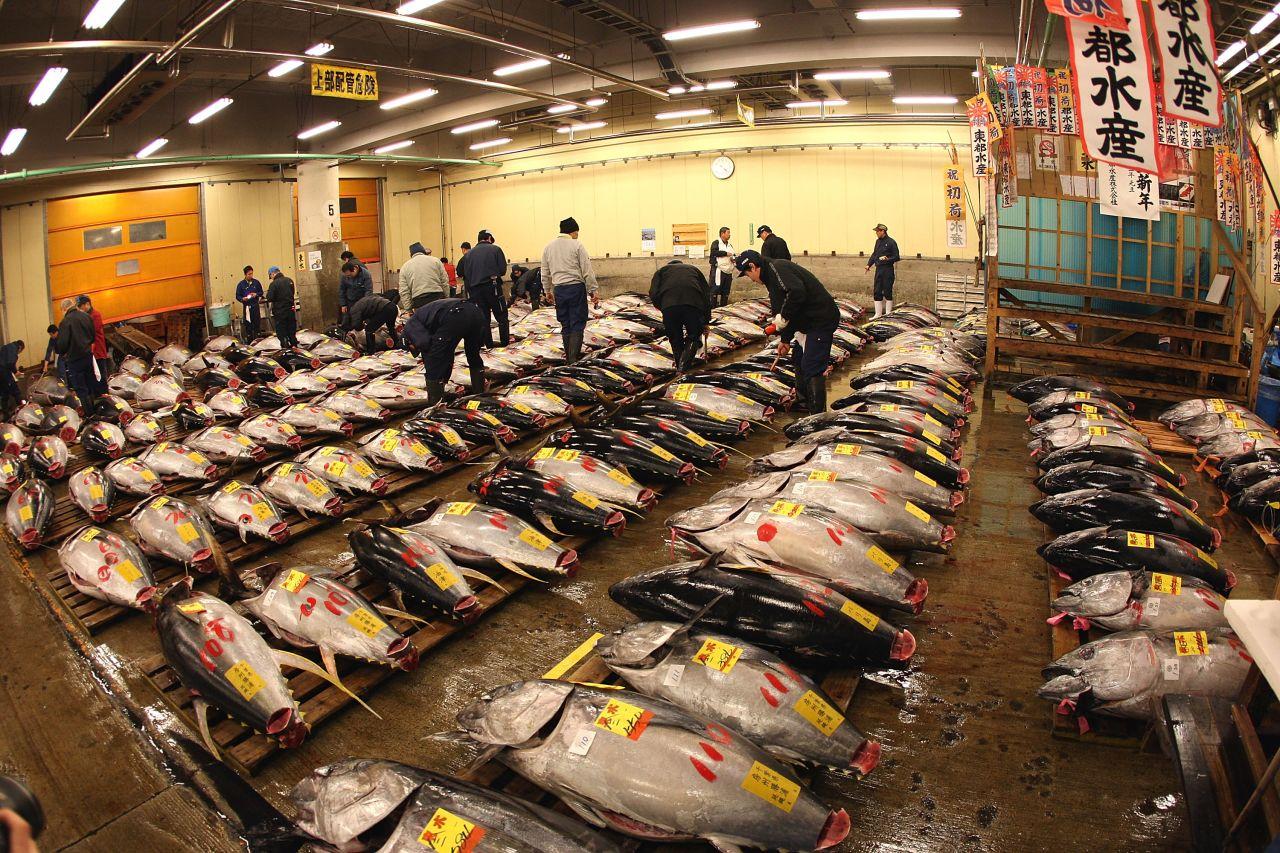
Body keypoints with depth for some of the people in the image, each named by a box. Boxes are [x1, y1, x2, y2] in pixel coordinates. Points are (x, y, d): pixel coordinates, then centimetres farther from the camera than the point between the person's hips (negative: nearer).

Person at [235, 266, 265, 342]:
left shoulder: (256, 282, 4)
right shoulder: (241, 284, -1)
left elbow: (261, 292, 12)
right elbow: (237, 296, 1)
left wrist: (256, 294, -9)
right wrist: (242, 299, -20)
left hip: (256, 306, 2)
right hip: (247, 306, -2)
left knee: (257, 324, 4)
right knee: (248, 325, 0)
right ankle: (249, 342, 6)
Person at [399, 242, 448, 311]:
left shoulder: (405, 267, 13)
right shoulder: (436, 261, 11)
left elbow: (404, 292, 7)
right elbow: (445, 283, 7)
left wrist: (408, 309, 9)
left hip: (419, 301, 0)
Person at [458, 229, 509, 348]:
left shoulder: (469, 253, 12)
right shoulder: (495, 249, 2)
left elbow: (461, 271, 8)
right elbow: (503, 269, -3)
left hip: (475, 289, 4)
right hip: (492, 286, -4)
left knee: (484, 316, 10)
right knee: (501, 315, 7)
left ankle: (488, 343, 9)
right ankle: (505, 340, 5)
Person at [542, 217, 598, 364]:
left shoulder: (548, 247, 9)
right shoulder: (577, 245, -6)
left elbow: (545, 273, 15)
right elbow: (587, 271, -7)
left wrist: (548, 291, 26)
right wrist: (593, 291, -2)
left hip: (559, 289, 5)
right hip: (576, 288, -5)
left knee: (565, 324, 14)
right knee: (577, 324, 0)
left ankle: (569, 356, 21)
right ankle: (573, 357, -8)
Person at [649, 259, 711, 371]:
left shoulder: (662, 270, 32)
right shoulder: (694, 269, 36)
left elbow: (653, 294, 12)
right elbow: (707, 295, 27)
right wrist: (706, 321, 29)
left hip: (669, 305, 0)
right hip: (694, 305, 0)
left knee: (675, 340, 19)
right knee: (694, 336, 18)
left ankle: (679, 366, 22)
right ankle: (683, 367, 2)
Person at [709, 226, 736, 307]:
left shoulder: (730, 245, 20)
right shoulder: (716, 243, -3)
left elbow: (732, 255, 29)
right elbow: (714, 252, -19)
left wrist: (733, 258, 5)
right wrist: (726, 253, -14)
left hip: (728, 272, 7)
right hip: (719, 270, -7)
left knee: (726, 293, 10)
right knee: (715, 290, -8)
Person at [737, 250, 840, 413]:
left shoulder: (776, 268, -13)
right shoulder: (771, 276, 18)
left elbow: (797, 292, -30)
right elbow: (789, 313, 24)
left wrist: (782, 318, -20)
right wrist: (785, 339, 23)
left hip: (822, 319, -11)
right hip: (810, 321, 11)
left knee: (812, 371, -13)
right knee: (800, 365, 23)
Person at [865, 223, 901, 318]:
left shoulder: (891, 242, -8)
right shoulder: (878, 241, 13)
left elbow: (897, 257, -8)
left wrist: (887, 259, -22)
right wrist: (869, 264, 11)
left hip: (888, 270, -7)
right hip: (878, 269, 7)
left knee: (887, 292, -2)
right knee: (877, 292, 6)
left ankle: (888, 314, 6)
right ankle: (878, 314, 14)